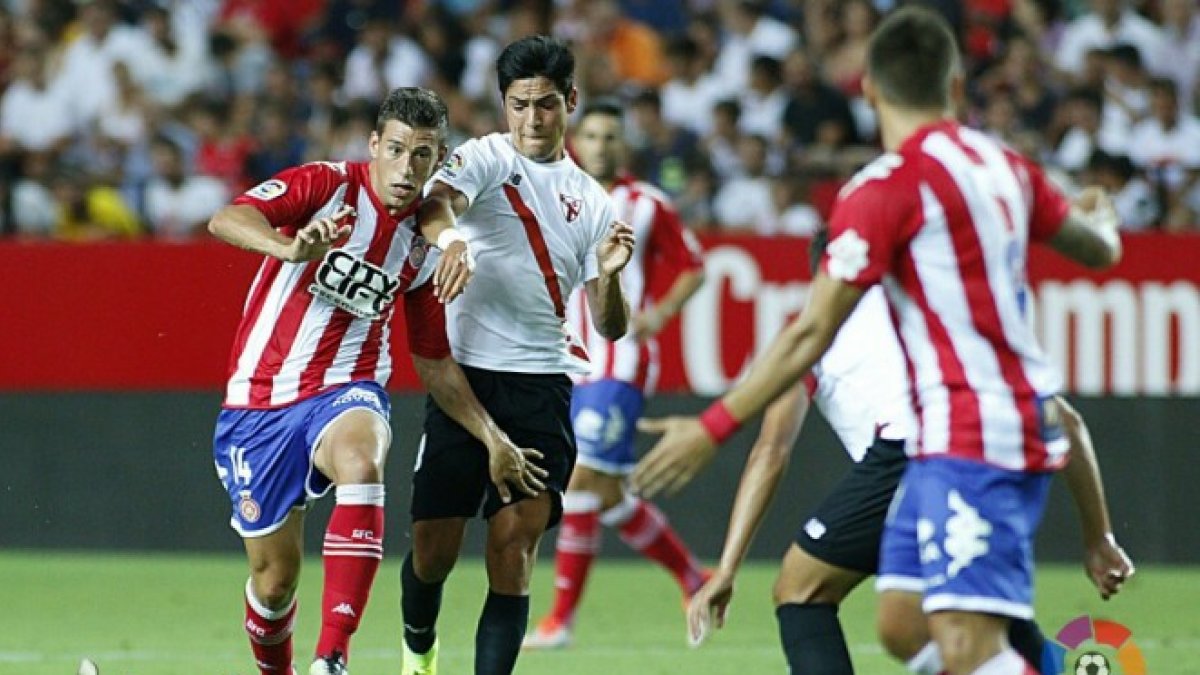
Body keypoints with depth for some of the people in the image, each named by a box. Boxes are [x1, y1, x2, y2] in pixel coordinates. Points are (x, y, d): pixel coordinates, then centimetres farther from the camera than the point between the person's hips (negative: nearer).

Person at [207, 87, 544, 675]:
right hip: (258, 405, -1)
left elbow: (434, 363, 15)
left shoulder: (424, 246, 4)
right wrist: (291, 247, -45)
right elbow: (226, 220, -25)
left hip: (345, 393, 1)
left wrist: (492, 438, 7)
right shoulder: (327, 186, -8)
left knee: (360, 462, -36)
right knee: (274, 579, 2)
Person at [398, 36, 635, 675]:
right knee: (434, 547, 2)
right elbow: (434, 203, -20)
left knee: (515, 544, -11)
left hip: (541, 387, 2)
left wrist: (609, 275, -8)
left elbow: (610, 327, 13)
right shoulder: (484, 158, 3)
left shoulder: (590, 201, 13)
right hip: (465, 374, -2)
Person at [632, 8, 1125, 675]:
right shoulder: (1000, 164, 10)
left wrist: (713, 427, -9)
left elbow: (811, 336, -14)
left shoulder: (889, 185, -12)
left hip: (970, 441, -9)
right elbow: (1100, 249, 27)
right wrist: (1100, 217, 51)